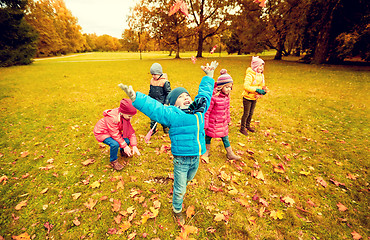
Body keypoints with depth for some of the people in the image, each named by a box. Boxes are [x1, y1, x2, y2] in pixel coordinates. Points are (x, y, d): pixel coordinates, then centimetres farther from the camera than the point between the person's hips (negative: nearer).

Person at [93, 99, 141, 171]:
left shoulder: (126, 116, -14)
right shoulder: (112, 118, -36)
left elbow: (130, 131, -11)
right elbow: (115, 134, -31)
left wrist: (134, 146, -18)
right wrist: (124, 146, -29)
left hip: (114, 131, 7)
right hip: (101, 132, -6)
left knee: (127, 141, -12)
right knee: (115, 144, -31)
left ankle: (123, 152, 24)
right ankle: (113, 161, -3)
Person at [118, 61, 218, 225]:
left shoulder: (199, 109, 3)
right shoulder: (171, 113, -13)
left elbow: (205, 94, 17)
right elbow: (153, 107, -24)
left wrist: (209, 76, 25)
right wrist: (135, 98, -36)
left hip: (196, 158, 6)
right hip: (181, 159, -6)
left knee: (187, 180, 31)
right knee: (180, 189, 13)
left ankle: (180, 191, 64)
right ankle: (177, 210, 43)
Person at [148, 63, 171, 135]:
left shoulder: (165, 82, -13)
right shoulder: (152, 80, 7)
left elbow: (168, 93, -10)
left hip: (161, 103, -5)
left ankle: (165, 127, 31)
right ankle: (153, 129, 26)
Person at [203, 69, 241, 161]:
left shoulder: (227, 96, -1)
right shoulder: (213, 97, -25)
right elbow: (207, 111, -19)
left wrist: (228, 120, 19)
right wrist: (205, 124, -15)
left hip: (223, 123, 6)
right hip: (213, 122, -6)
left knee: (225, 137, 17)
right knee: (208, 136, 14)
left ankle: (230, 154, 33)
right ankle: (206, 152, 38)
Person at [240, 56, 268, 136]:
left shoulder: (261, 75, 5)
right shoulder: (250, 75, -20)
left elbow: (262, 85, 15)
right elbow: (246, 86, -28)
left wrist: (264, 90, -7)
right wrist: (257, 90, -31)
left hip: (255, 98, 7)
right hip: (247, 97, -7)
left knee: (251, 113, 18)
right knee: (246, 113, 2)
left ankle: (248, 126, 36)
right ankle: (242, 128, 17)